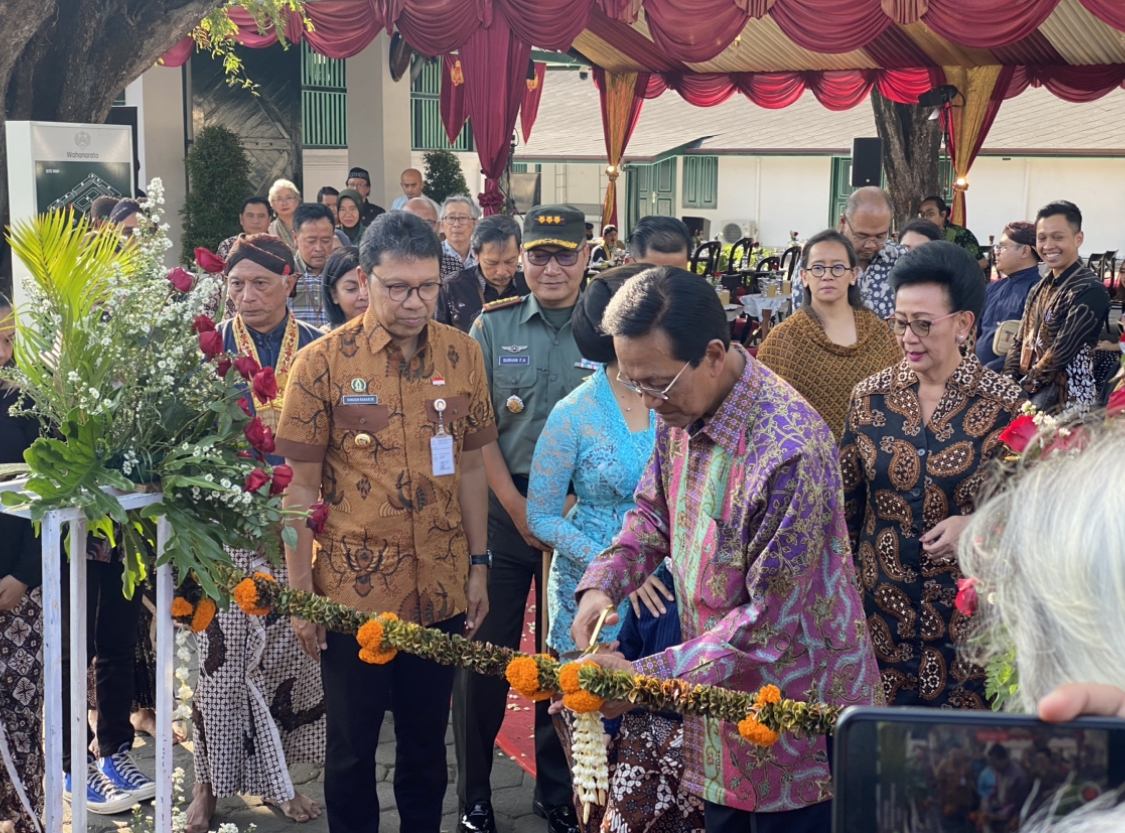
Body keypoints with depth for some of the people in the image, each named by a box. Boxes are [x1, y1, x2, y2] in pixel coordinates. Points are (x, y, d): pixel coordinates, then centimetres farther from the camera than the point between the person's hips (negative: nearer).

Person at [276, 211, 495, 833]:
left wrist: (478, 567, 7)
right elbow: (300, 486, -5)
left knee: (426, 743, 15)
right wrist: (301, 594, -6)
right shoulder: (322, 362, -9)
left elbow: (470, 467, 9)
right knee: (352, 747, 10)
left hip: (441, 589, 3)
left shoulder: (462, 354, 1)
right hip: (353, 589, -2)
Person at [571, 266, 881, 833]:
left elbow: (771, 620, -27)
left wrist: (645, 678, -26)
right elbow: (653, 511, 13)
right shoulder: (682, 411, -4)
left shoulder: (789, 453, -31)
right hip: (722, 700, 7)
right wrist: (602, 583, -6)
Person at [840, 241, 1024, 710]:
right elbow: (847, 502, 8)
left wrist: (976, 525, -18)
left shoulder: (1003, 405, -8)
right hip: (882, 605, 2)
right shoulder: (870, 396, 0)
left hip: (967, 613, -2)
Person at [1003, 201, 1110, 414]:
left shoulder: (1090, 290, -10)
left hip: (1065, 400, -7)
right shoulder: (1039, 289, 15)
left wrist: (1023, 388, -13)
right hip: (1028, 391, 7)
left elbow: (1063, 351, -15)